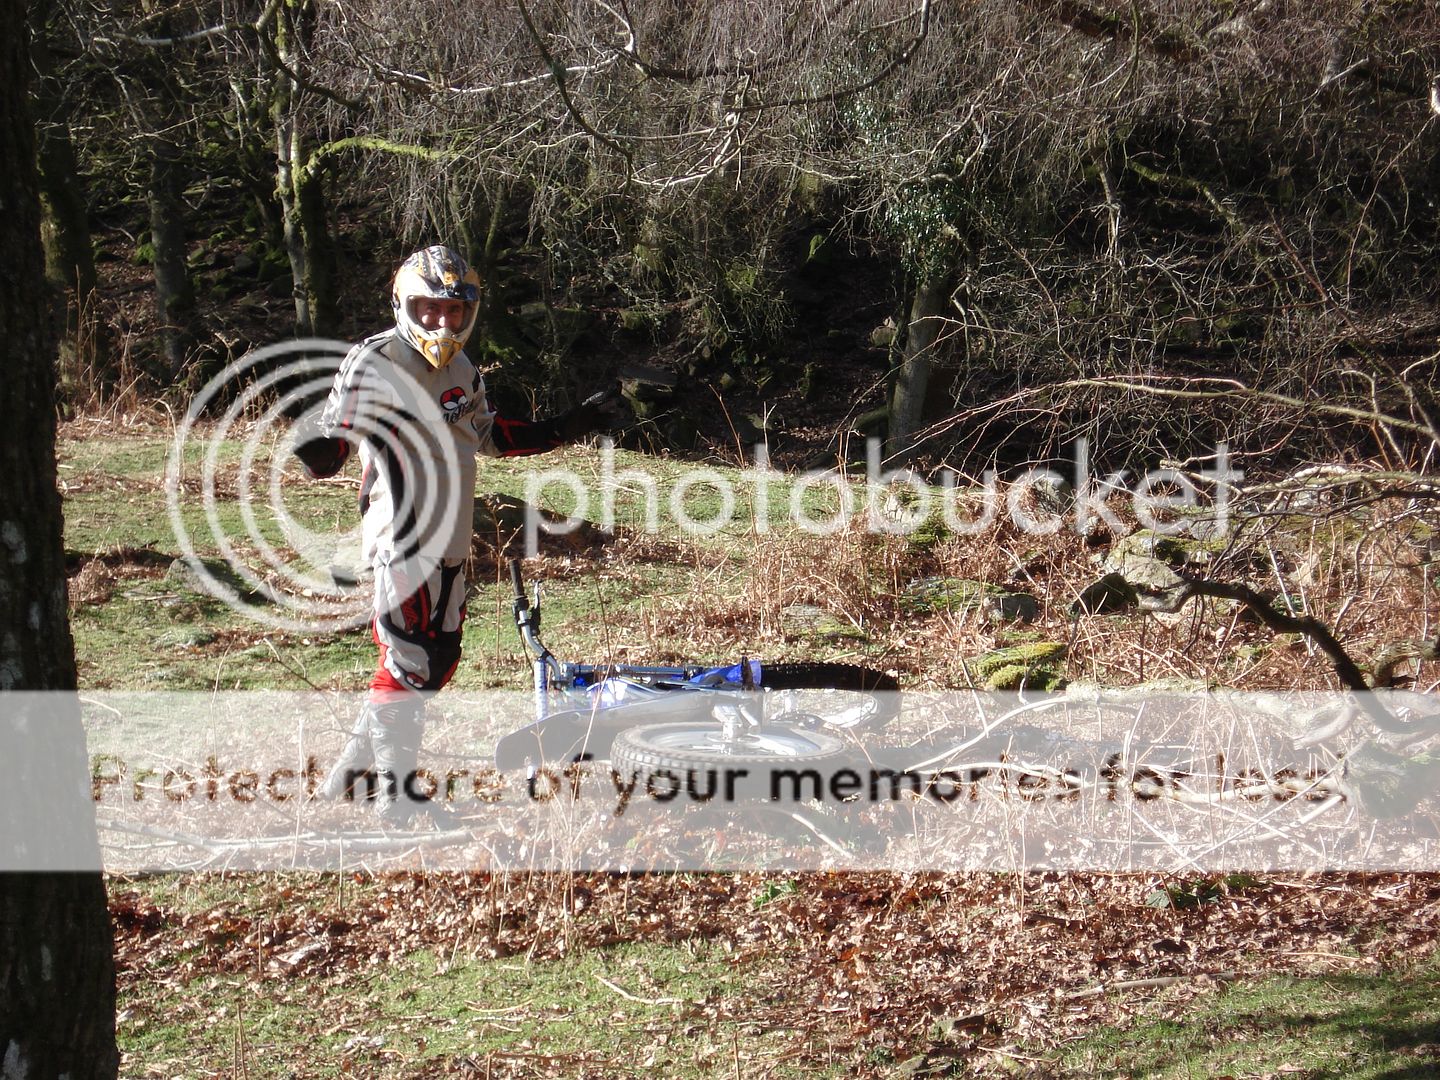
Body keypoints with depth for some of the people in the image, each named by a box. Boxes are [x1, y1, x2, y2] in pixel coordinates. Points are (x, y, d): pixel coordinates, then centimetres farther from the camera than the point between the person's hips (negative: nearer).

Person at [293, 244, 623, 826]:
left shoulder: (461, 369, 11)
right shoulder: (375, 364, -13)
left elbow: (489, 434, 23)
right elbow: (336, 430, -20)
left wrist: (572, 426, 21)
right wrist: (318, 448, -44)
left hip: (449, 541, 8)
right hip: (401, 540, -8)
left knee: (439, 660, 14)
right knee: (410, 665, -5)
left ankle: (353, 769, 27)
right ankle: (396, 796, 8)